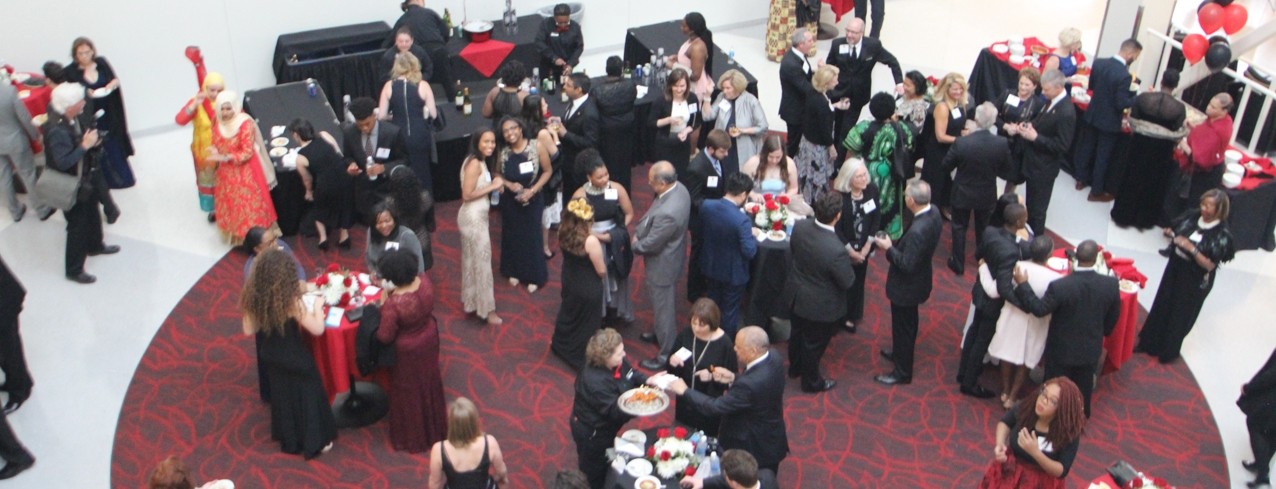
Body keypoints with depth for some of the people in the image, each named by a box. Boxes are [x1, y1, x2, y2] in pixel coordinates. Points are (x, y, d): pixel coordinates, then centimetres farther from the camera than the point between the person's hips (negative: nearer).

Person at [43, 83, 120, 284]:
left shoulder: (70, 119, -7)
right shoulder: (57, 131, -34)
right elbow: (63, 162, -35)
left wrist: (89, 140, -7)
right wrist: (85, 146, -32)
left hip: (85, 178, 9)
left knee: (92, 214, 30)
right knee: (77, 226, 6)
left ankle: (95, 245, 56)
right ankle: (74, 270, 22)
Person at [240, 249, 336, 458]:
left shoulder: (253, 298, -14)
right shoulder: (290, 301, -30)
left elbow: (249, 330, -3)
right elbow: (317, 329, -25)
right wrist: (318, 306, -10)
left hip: (271, 356, 5)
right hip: (296, 358, -5)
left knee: (282, 397, 25)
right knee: (307, 396, 16)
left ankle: (289, 441, 43)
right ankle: (314, 443, 31)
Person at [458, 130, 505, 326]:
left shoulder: (482, 162, 9)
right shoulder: (474, 163, -21)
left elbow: (480, 187, 8)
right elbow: (467, 195, -24)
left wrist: (495, 182, -4)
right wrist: (492, 186, -19)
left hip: (477, 216, 10)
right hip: (473, 218, -10)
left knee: (472, 260, 20)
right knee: (481, 260, 1)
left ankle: (470, 300, 34)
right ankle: (486, 308, 12)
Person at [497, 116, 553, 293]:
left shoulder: (537, 146, -17)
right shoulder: (502, 151, -10)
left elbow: (548, 171, -9)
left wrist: (532, 190, -18)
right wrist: (509, 185, -16)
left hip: (532, 200, -2)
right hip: (510, 200, 2)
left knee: (532, 236, 9)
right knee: (512, 235, 16)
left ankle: (534, 276, 26)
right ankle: (515, 272, 37)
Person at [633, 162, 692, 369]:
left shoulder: (667, 213, -40)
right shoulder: (679, 188, -12)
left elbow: (650, 244, -25)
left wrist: (634, 244, -6)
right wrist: (639, 229, -3)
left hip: (662, 265, -9)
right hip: (671, 256, 9)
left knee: (663, 307, 12)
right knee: (662, 303, 31)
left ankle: (666, 354, 31)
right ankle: (660, 333, 55)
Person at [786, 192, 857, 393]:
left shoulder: (800, 226, -21)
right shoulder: (836, 251, -40)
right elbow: (847, 282, -23)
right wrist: (848, 263, -6)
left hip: (796, 294, 6)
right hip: (820, 305, -6)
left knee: (798, 333, 31)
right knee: (814, 344, 19)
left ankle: (796, 366, 57)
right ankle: (811, 381, 44)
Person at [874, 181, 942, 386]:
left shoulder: (917, 231, -39)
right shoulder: (933, 212, -10)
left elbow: (907, 265, -30)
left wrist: (889, 248, -19)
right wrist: (895, 243, -2)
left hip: (906, 286, -9)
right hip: (918, 280, 9)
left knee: (903, 327, 11)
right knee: (908, 323, 30)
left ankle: (902, 372, 29)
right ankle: (901, 354, 52)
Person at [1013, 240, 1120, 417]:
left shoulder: (1059, 286, -32)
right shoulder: (1111, 284, -20)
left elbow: (1038, 309, -19)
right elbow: (1113, 317, -3)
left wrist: (1022, 284, -11)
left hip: (1062, 349, -3)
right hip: (1091, 348, 3)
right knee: (1083, 388, 27)